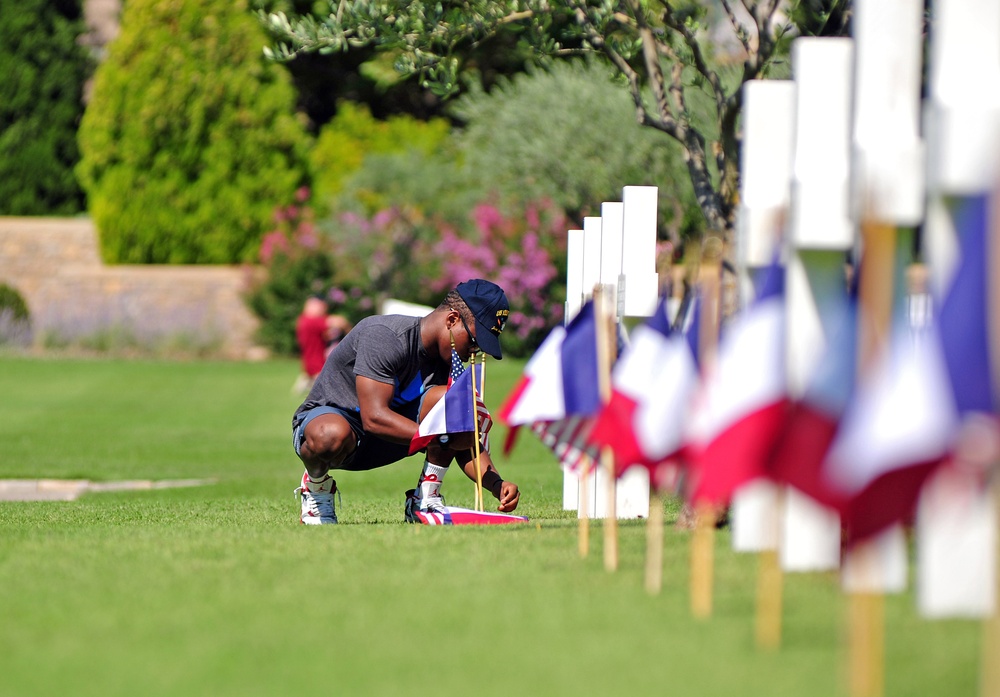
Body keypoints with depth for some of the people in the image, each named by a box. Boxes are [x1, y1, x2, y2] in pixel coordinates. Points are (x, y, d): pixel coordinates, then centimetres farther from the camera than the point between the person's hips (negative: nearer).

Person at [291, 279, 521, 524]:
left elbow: (466, 444, 0)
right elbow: (373, 418, -34)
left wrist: (497, 485, -18)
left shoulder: (448, 365, -2)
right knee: (331, 436, -44)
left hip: (380, 448, 6)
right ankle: (316, 484, -9)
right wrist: (443, 439, -37)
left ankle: (424, 502, -10)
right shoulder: (383, 335, -25)